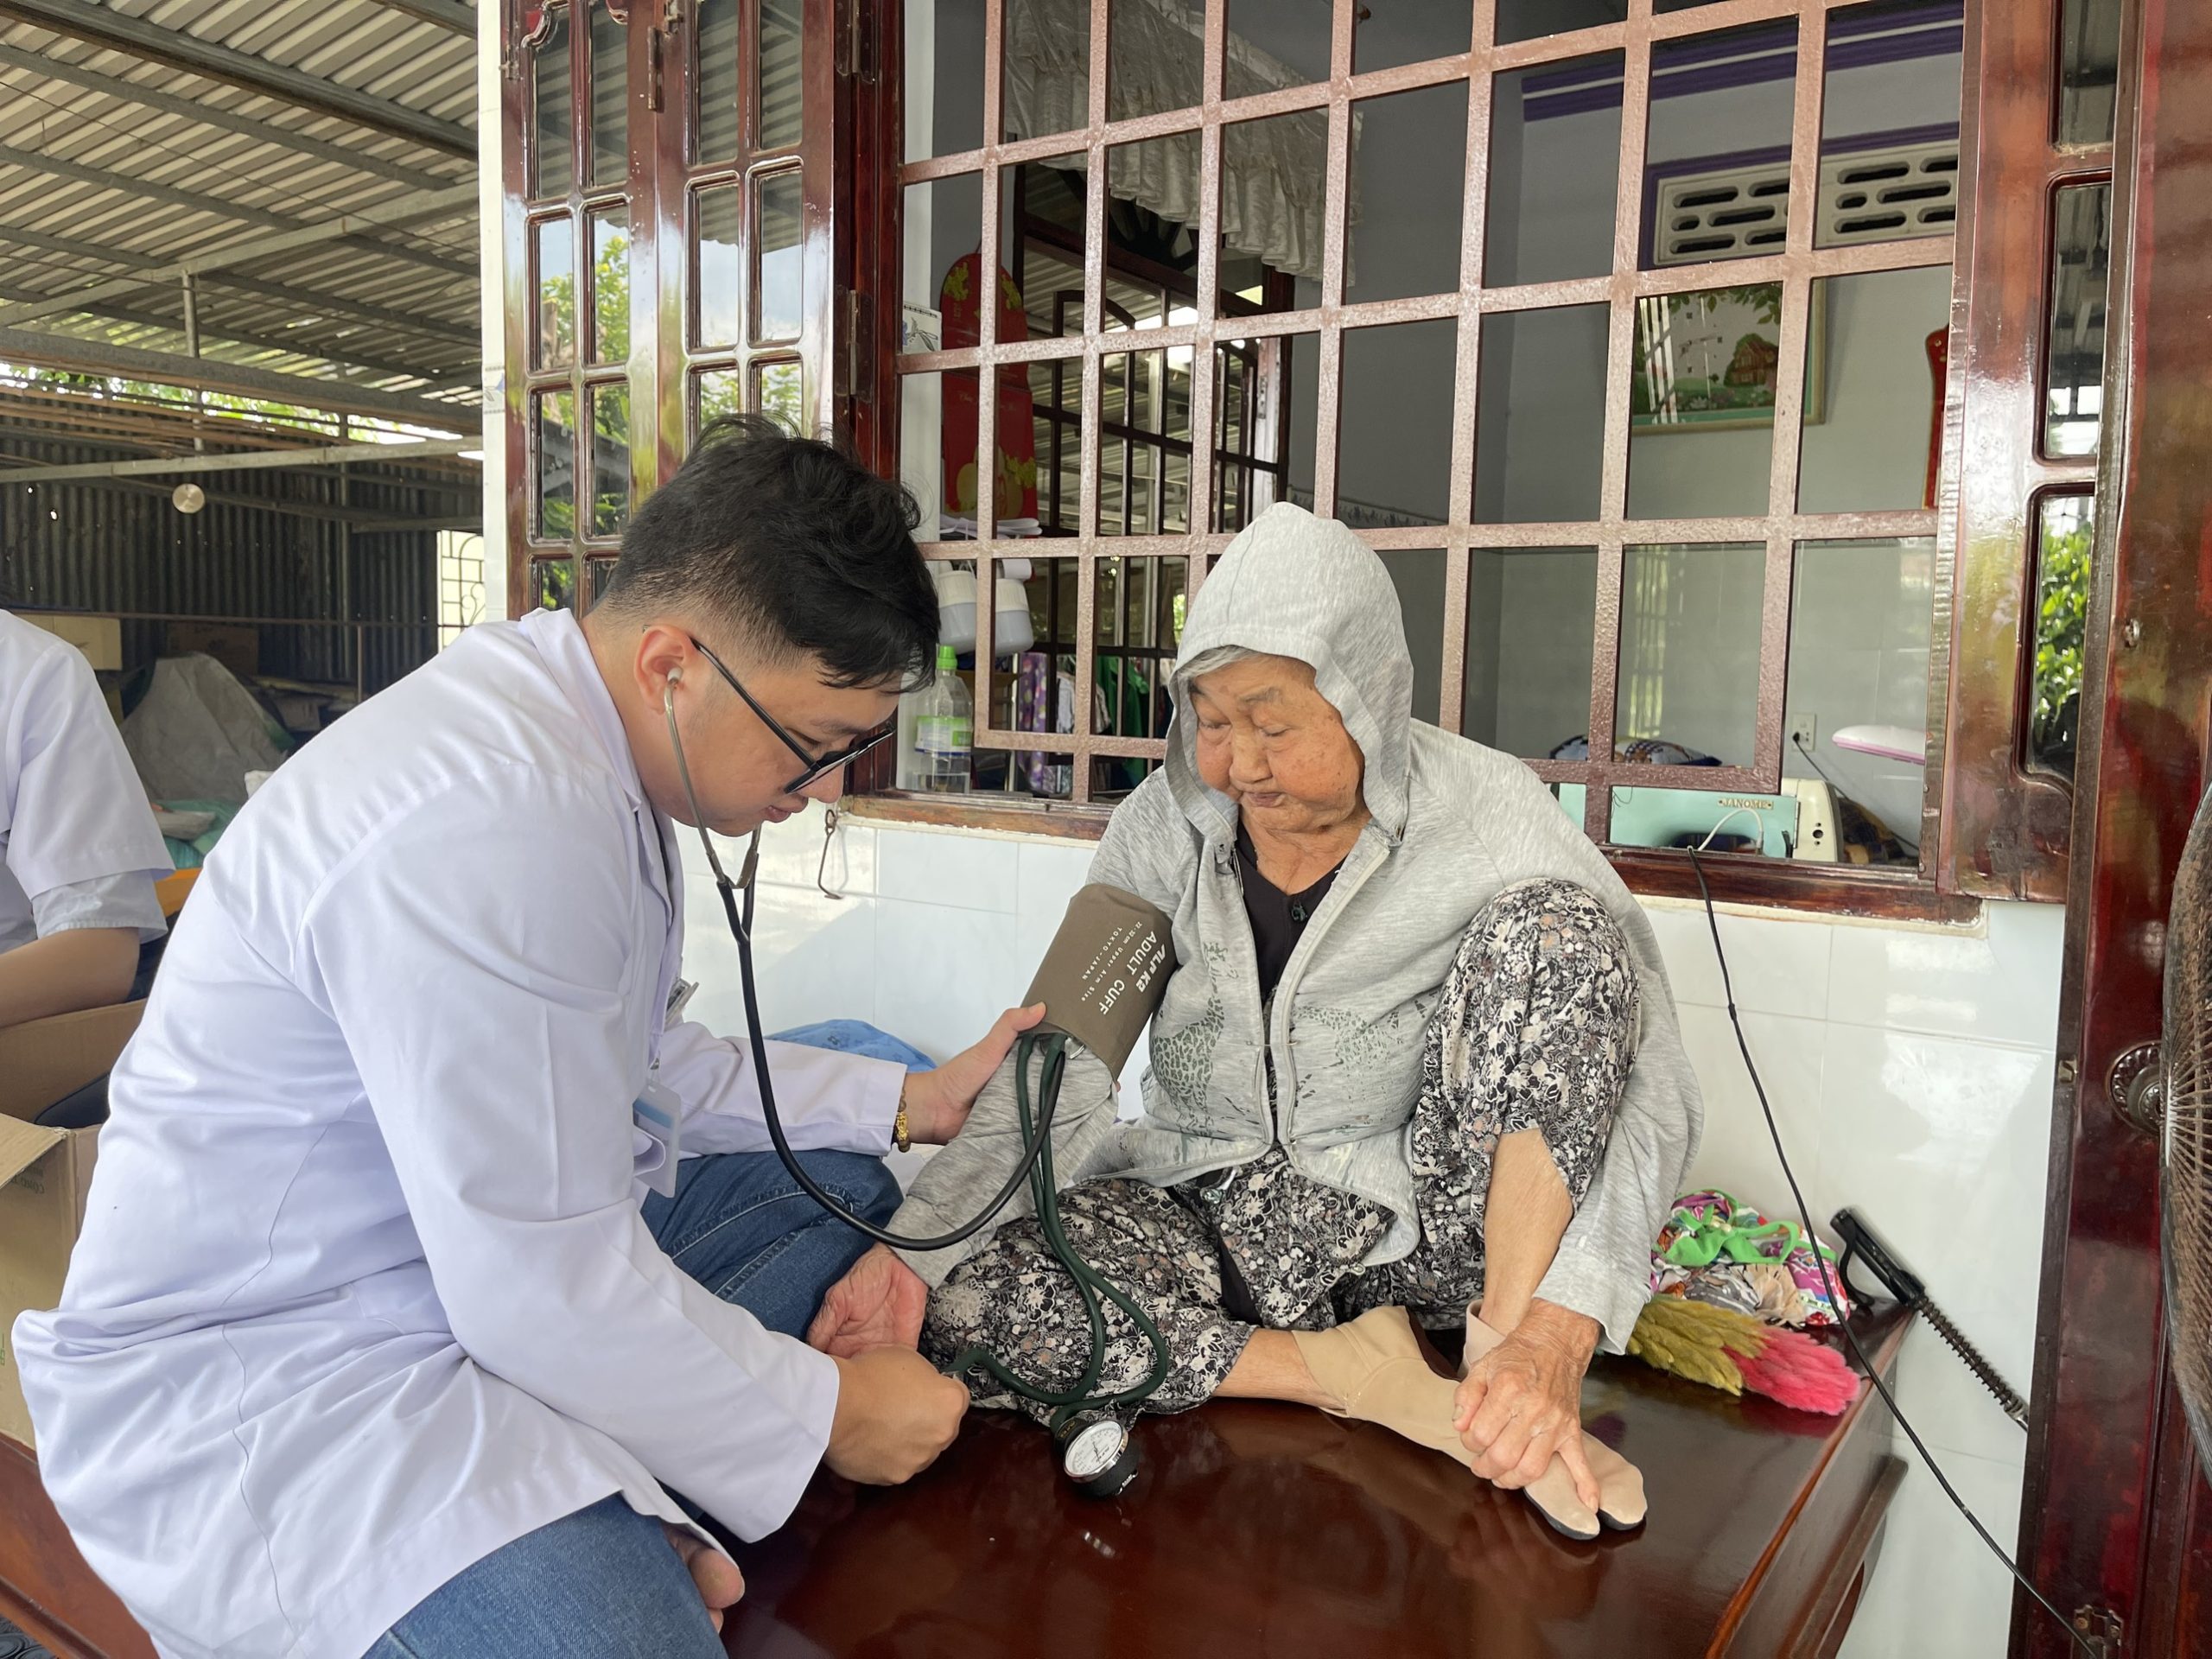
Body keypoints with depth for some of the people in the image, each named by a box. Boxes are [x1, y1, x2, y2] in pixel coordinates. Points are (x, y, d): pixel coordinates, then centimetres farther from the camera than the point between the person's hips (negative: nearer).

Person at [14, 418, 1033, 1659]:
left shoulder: (587, 755, 2)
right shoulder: (492, 823, -30)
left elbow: (639, 1067, 14)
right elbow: (547, 1300, -27)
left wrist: (909, 1101, 10)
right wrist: (821, 1416, -13)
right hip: (274, 1382, -10)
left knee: (845, 1177, 8)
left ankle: (648, 1520, -4)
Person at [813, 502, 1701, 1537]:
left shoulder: (1485, 815, -13)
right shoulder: (1166, 826, -5)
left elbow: (1651, 1092, -18)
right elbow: (1055, 1081, -7)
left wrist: (1552, 1336, -32)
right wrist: (912, 1249, -23)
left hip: (1435, 1225, -2)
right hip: (1226, 1227, 3)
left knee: (1553, 926, -23)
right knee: (963, 1302, -24)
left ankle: (1498, 1347, -21)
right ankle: (1370, 1381, -16)